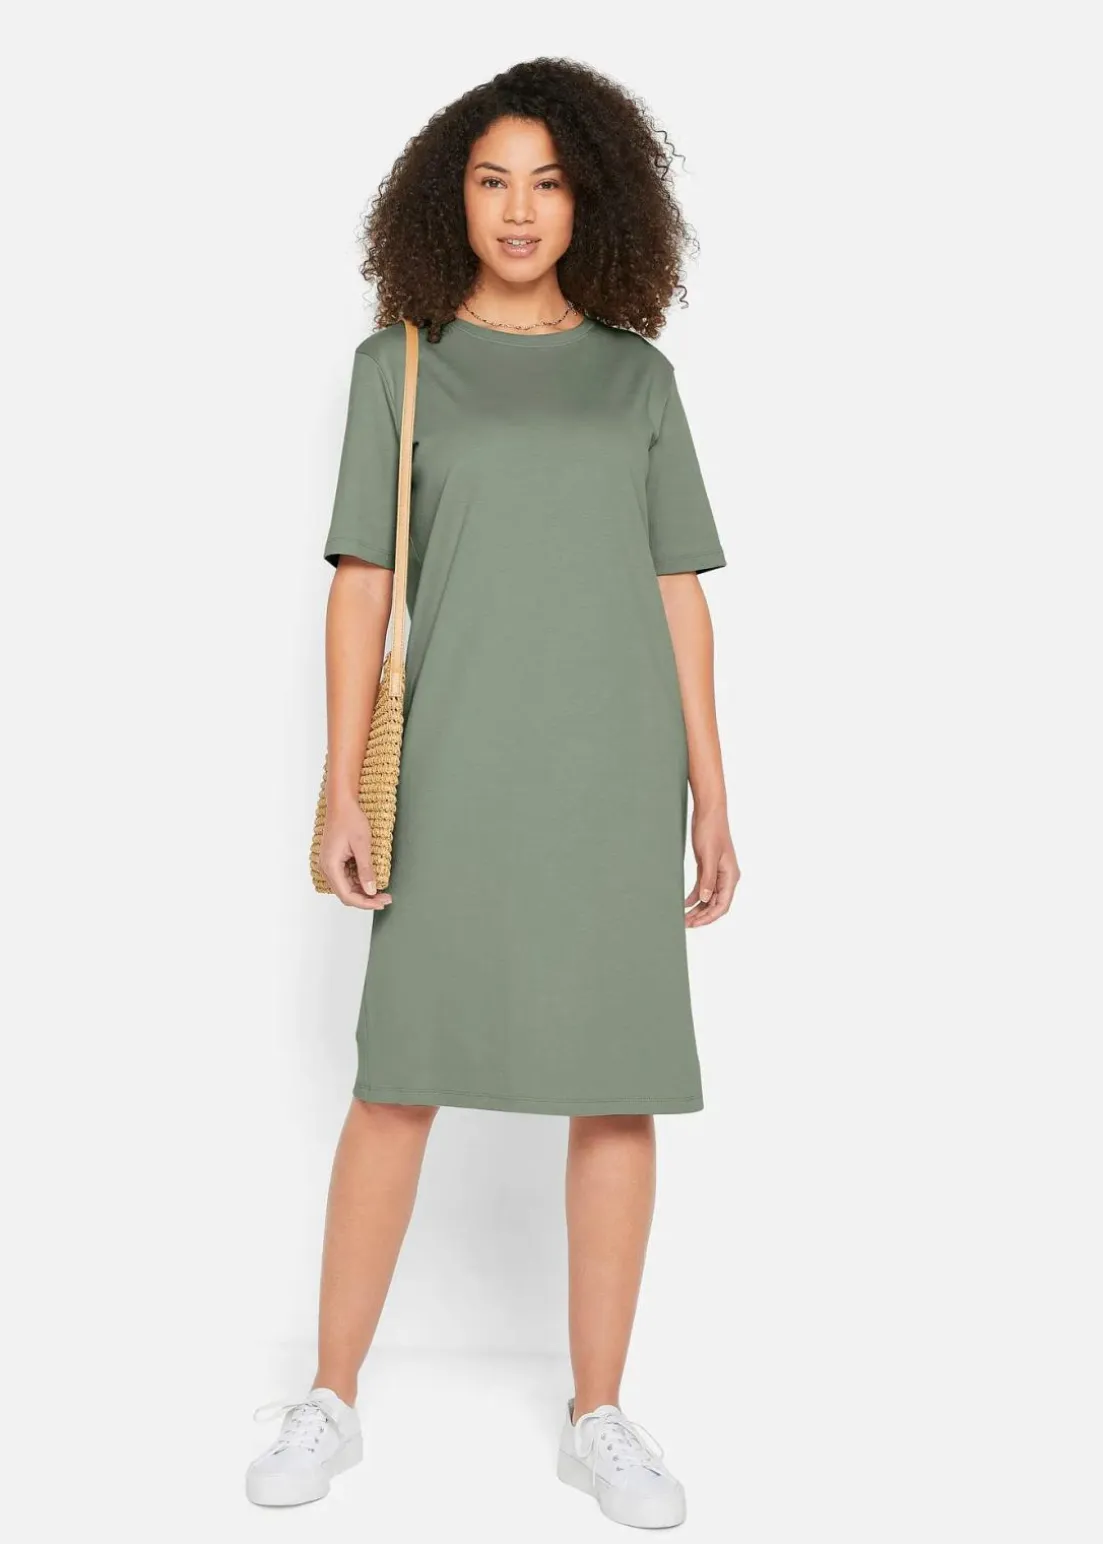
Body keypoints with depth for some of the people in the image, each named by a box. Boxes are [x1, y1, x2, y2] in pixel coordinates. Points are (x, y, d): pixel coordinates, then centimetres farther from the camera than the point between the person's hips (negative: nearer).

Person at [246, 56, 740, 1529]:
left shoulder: (636, 375, 10)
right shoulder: (399, 364, 6)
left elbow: (678, 596, 8)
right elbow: (361, 586, 2)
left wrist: (712, 799, 3)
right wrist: (341, 793, -7)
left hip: (614, 768, 2)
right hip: (460, 765, -1)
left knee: (619, 1083, 2)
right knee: (401, 1076, 0)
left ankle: (599, 1415, 14)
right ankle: (331, 1400, 15)